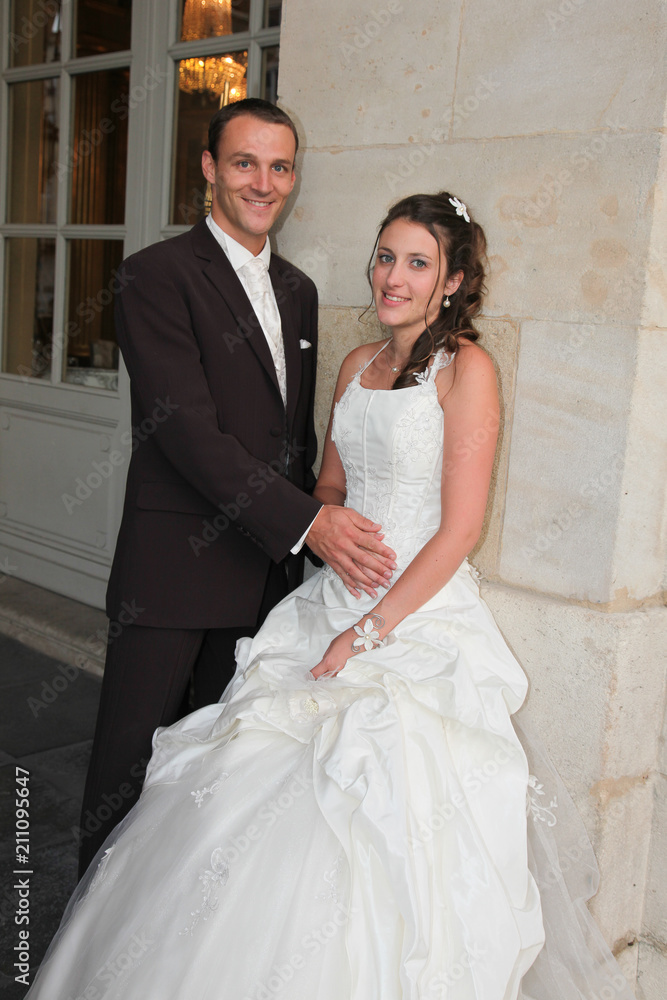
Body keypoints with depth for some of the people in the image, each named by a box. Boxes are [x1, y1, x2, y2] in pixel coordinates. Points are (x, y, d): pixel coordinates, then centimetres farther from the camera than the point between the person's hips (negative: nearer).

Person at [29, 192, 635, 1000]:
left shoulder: (465, 369, -9)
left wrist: (371, 630, -15)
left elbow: (460, 527, -14)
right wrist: (330, 521, -4)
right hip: (335, 602, 6)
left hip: (421, 618, -6)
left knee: (379, 827, -7)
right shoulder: (358, 365, 11)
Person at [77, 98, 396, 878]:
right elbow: (185, 427, -19)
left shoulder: (298, 291, 13)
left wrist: (314, 535, 8)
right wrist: (306, 521, -24)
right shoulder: (158, 274, -9)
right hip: (173, 566, -6)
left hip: (267, 567, 6)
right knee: (132, 756, 6)